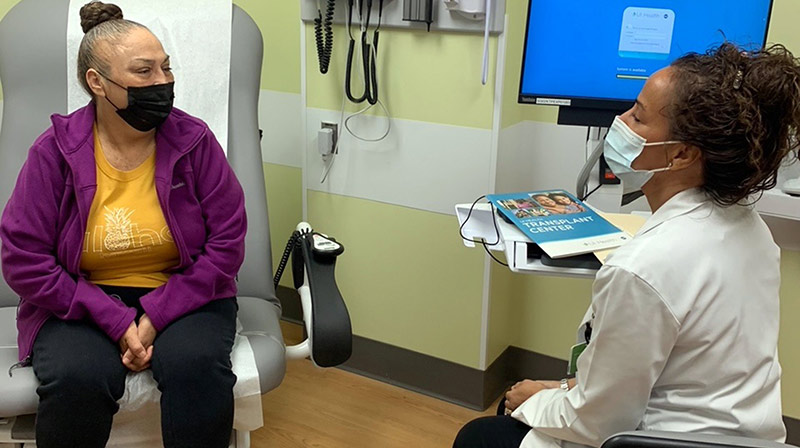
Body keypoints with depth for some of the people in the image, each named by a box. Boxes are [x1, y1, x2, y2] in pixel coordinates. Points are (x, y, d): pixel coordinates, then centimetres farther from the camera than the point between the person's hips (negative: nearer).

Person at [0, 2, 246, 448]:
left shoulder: (194, 141, -6)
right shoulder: (54, 151, -6)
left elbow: (226, 242, -6)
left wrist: (156, 317, -15)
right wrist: (115, 321, -16)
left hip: (182, 296, 0)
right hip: (83, 303, 0)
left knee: (197, 366, -31)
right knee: (75, 379, -30)